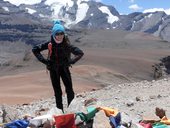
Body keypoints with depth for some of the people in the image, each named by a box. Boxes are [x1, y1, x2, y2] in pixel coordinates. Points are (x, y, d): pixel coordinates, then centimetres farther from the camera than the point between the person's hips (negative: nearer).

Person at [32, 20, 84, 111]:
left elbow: (80, 53, -13)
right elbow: (35, 50, -5)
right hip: (53, 70, 1)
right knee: (57, 92, 7)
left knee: (69, 90, -7)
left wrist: (71, 61, -17)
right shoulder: (49, 44, -13)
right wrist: (44, 60, -10)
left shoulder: (67, 44, -15)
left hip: (64, 69, 0)